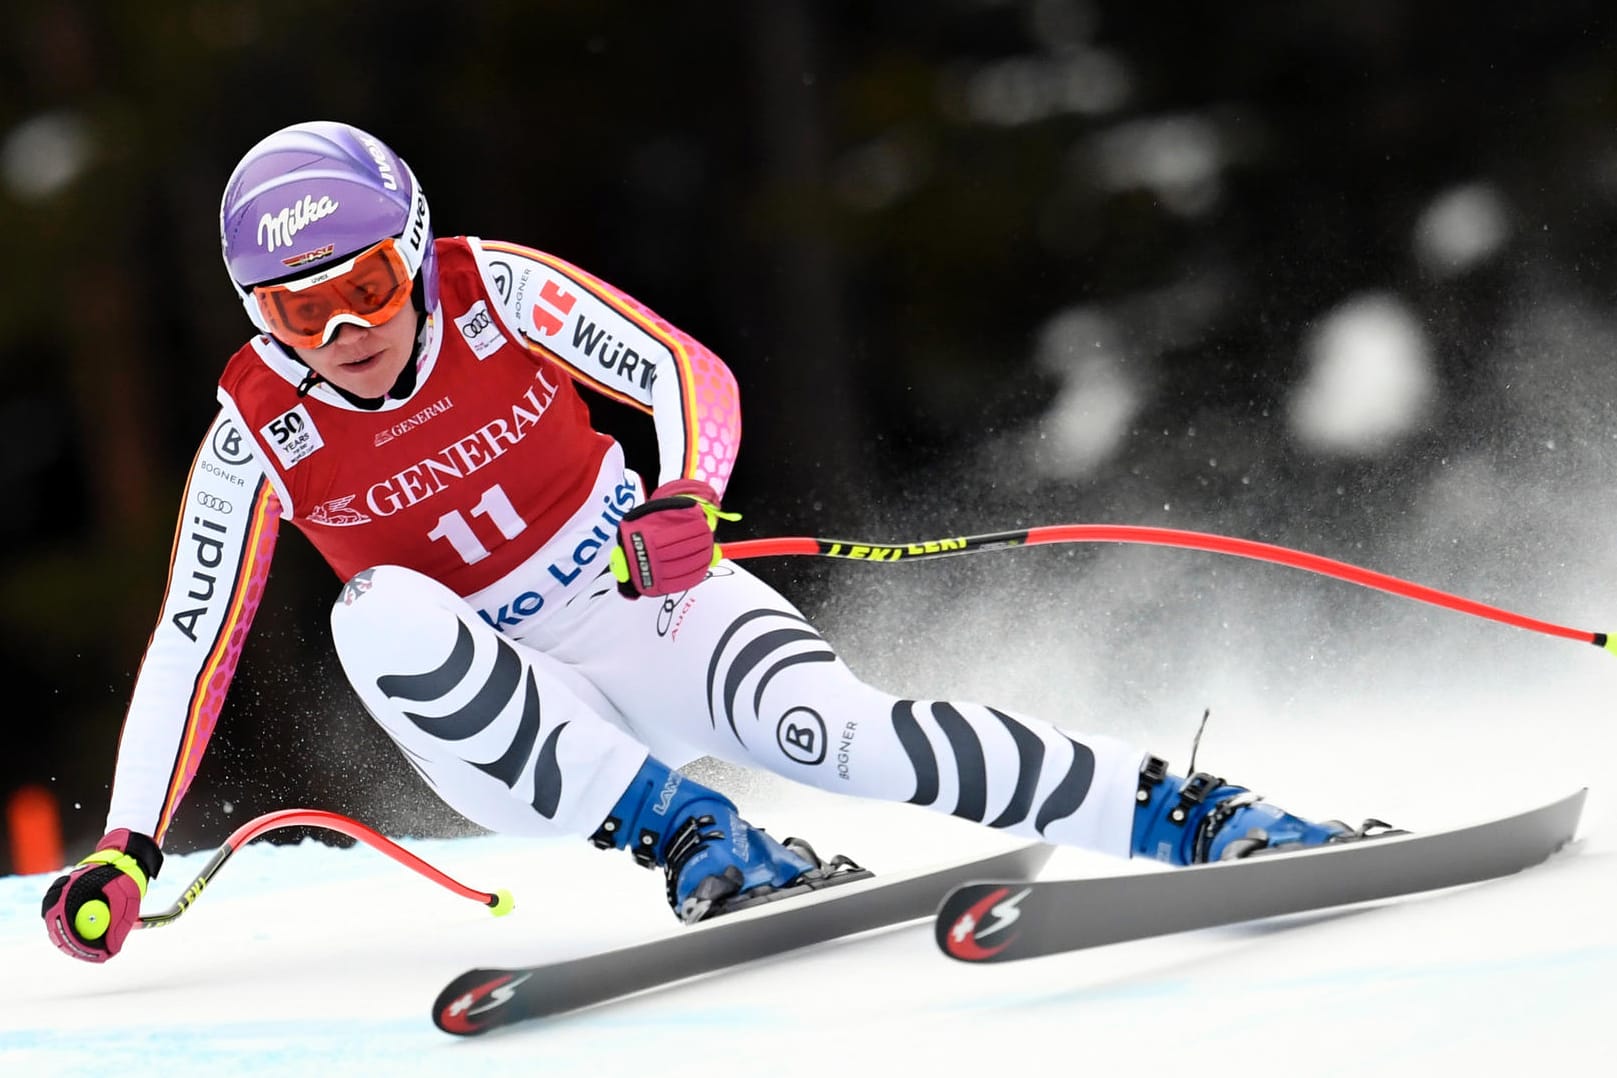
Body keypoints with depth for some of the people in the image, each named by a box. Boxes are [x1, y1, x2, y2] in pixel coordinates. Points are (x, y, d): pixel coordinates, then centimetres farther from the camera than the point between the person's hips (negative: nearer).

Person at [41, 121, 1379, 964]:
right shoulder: (258, 434, -11)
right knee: (379, 614, -31)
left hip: (652, 606, -1)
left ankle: (1193, 815, -28)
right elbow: (192, 641, -5)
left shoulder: (498, 293, -14)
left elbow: (696, 378, -12)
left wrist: (685, 501, -34)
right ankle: (698, 843, -31)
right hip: (497, 721, 1)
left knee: (831, 725, -29)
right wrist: (126, 853, -12)